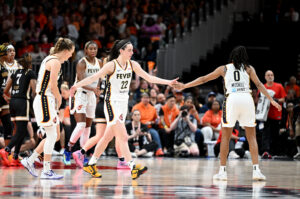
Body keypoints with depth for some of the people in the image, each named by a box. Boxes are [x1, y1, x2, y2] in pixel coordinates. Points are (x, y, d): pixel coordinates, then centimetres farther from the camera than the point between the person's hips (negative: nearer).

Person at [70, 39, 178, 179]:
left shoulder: (132, 65, 6)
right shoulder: (112, 65, -12)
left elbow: (149, 78, 8)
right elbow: (94, 77, -18)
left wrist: (168, 82, 2)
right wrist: (77, 85, -28)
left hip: (123, 103, 7)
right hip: (112, 103, -7)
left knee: (108, 136, 12)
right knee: (123, 137, -14)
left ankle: (91, 165, 23)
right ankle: (133, 168, -20)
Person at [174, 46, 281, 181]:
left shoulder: (224, 68, 18)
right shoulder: (248, 68, 18)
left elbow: (204, 79, 20)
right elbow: (258, 84, 6)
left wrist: (184, 86, 28)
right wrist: (272, 100, 5)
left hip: (231, 99, -1)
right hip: (247, 98, 1)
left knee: (225, 136, 9)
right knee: (251, 137, 7)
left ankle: (222, 171, 6)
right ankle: (256, 170, -3)